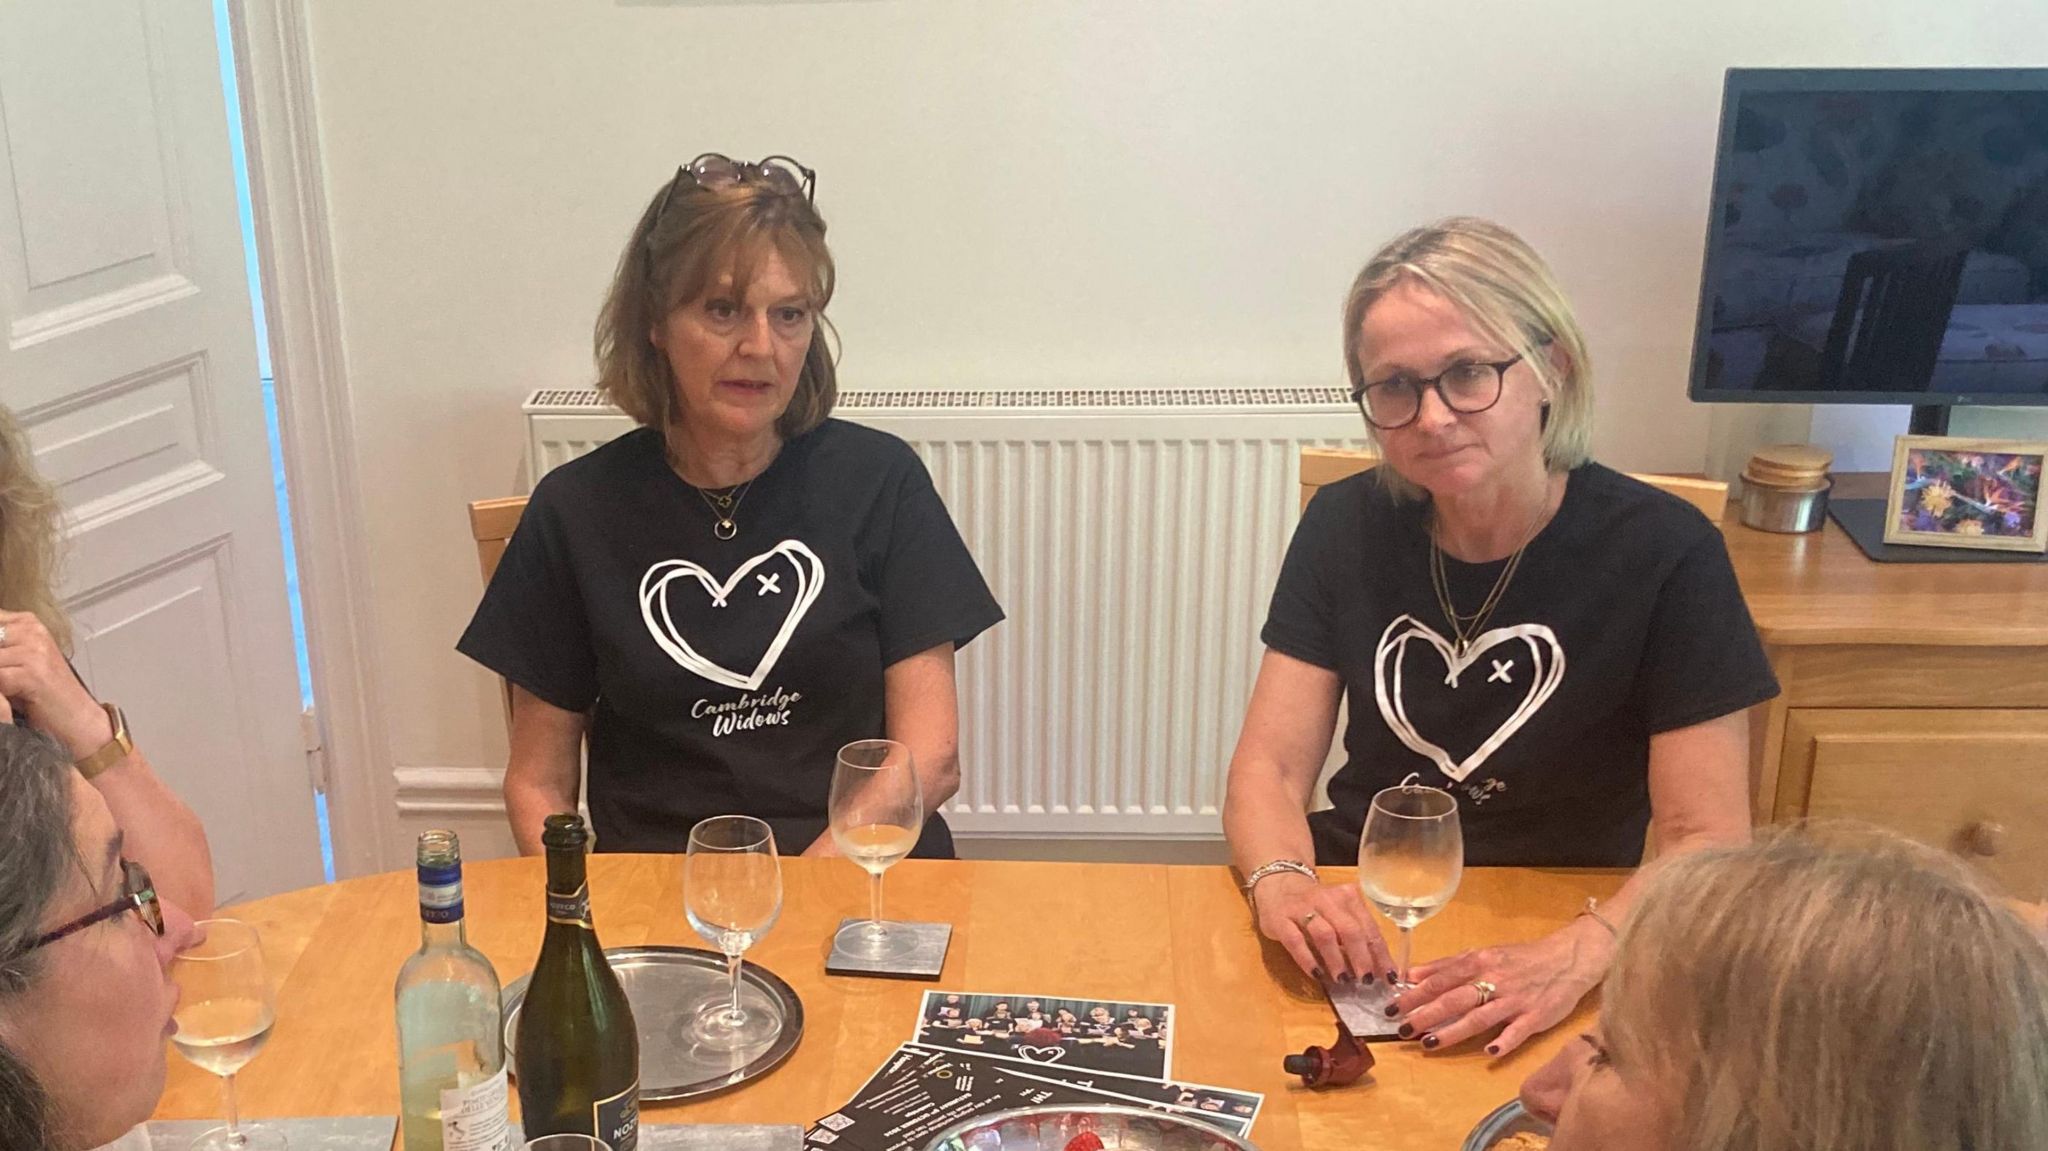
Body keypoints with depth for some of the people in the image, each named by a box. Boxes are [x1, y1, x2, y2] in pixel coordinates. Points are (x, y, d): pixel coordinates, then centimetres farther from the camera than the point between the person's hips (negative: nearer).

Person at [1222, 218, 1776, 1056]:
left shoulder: (1662, 554, -11)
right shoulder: (1346, 526, 0)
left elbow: (1708, 841, -13)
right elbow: (1269, 767, -3)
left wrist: (1575, 959, -33)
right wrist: (1282, 882, -26)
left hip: (1562, 926, -2)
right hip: (1356, 931, 2)